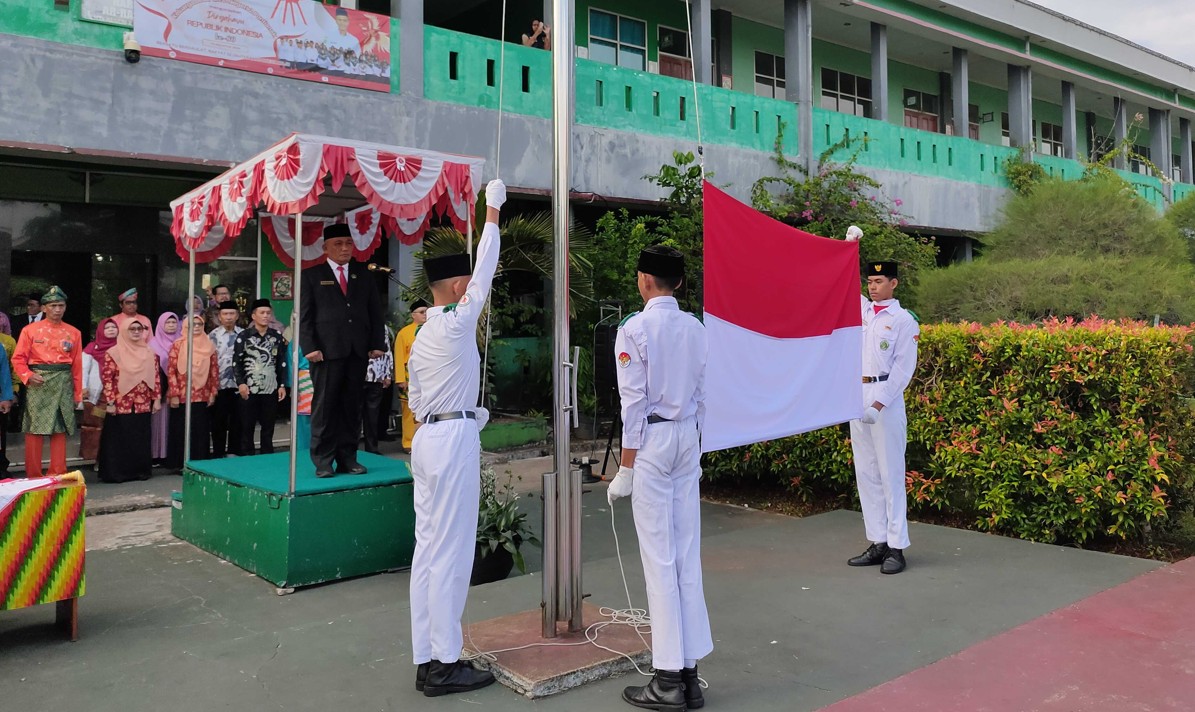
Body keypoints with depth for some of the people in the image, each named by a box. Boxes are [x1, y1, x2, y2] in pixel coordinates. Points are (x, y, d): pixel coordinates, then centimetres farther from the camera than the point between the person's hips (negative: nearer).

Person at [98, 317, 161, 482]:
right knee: (119, 439, 2)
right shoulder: (113, 353, -4)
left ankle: (141, 470, 18)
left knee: (141, 439, 9)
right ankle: (117, 472, 10)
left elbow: (156, 377, 9)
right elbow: (107, 379, -6)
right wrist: (110, 402, -10)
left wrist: (157, 399, 4)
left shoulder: (150, 353, 8)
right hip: (121, 405, -3)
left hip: (143, 405, 4)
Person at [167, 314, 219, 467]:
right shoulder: (178, 345, -2)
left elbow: (214, 372, 9)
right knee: (181, 431, 2)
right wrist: (174, 394, -10)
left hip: (202, 397, 3)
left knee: (201, 431, 6)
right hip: (182, 396, -3)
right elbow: (171, 371, -5)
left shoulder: (209, 346, 7)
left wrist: (213, 393, 4)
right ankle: (180, 464, 10)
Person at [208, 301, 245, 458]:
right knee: (219, 422, 5)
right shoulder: (213, 335, 1)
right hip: (220, 385, -1)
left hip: (239, 384, 1)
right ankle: (218, 454, 14)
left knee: (237, 421, 7)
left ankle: (234, 453, 17)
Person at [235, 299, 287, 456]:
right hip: (249, 389, -2)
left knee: (268, 428, 7)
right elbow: (236, 362, -1)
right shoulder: (243, 336, 1)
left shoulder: (277, 337, 9)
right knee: (247, 427, 3)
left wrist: (282, 385, 4)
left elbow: (282, 363, 10)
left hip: (271, 390, 2)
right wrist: (241, 383, -12)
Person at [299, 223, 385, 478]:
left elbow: (375, 311, 13)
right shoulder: (312, 275, 6)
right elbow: (304, 315, 1)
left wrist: (378, 344, 3)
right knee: (324, 406, -1)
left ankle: (347, 459, 14)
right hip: (327, 351, -3)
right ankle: (322, 461, 6)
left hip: (358, 351, 3)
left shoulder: (363, 274, 15)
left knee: (352, 407, 7)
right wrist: (309, 347, -10)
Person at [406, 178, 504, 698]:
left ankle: (426, 660, 15)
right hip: (454, 438, -9)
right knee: (451, 552, -5)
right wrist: (492, 212, 3)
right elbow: (486, 271, -5)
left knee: (428, 548, 9)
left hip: (427, 437, 9)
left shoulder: (423, 336, 16)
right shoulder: (456, 323, -9)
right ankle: (445, 665, 2)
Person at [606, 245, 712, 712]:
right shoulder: (695, 328, 6)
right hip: (687, 437, 6)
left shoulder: (635, 328, -11)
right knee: (687, 555, 10)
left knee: (659, 558, 0)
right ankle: (689, 673, 18)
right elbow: (701, 394, 10)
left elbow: (634, 401, -12)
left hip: (651, 439, -6)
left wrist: (625, 469, -7)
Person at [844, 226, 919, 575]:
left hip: (886, 396, -6)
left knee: (891, 474, -4)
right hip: (856, 394, 6)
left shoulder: (903, 320, -4)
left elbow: (904, 368, -9)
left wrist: (879, 403, -17)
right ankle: (877, 543, 16)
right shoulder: (861, 308, 12)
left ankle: (897, 548, 2)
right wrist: (849, 244, 11)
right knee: (866, 473, 8)